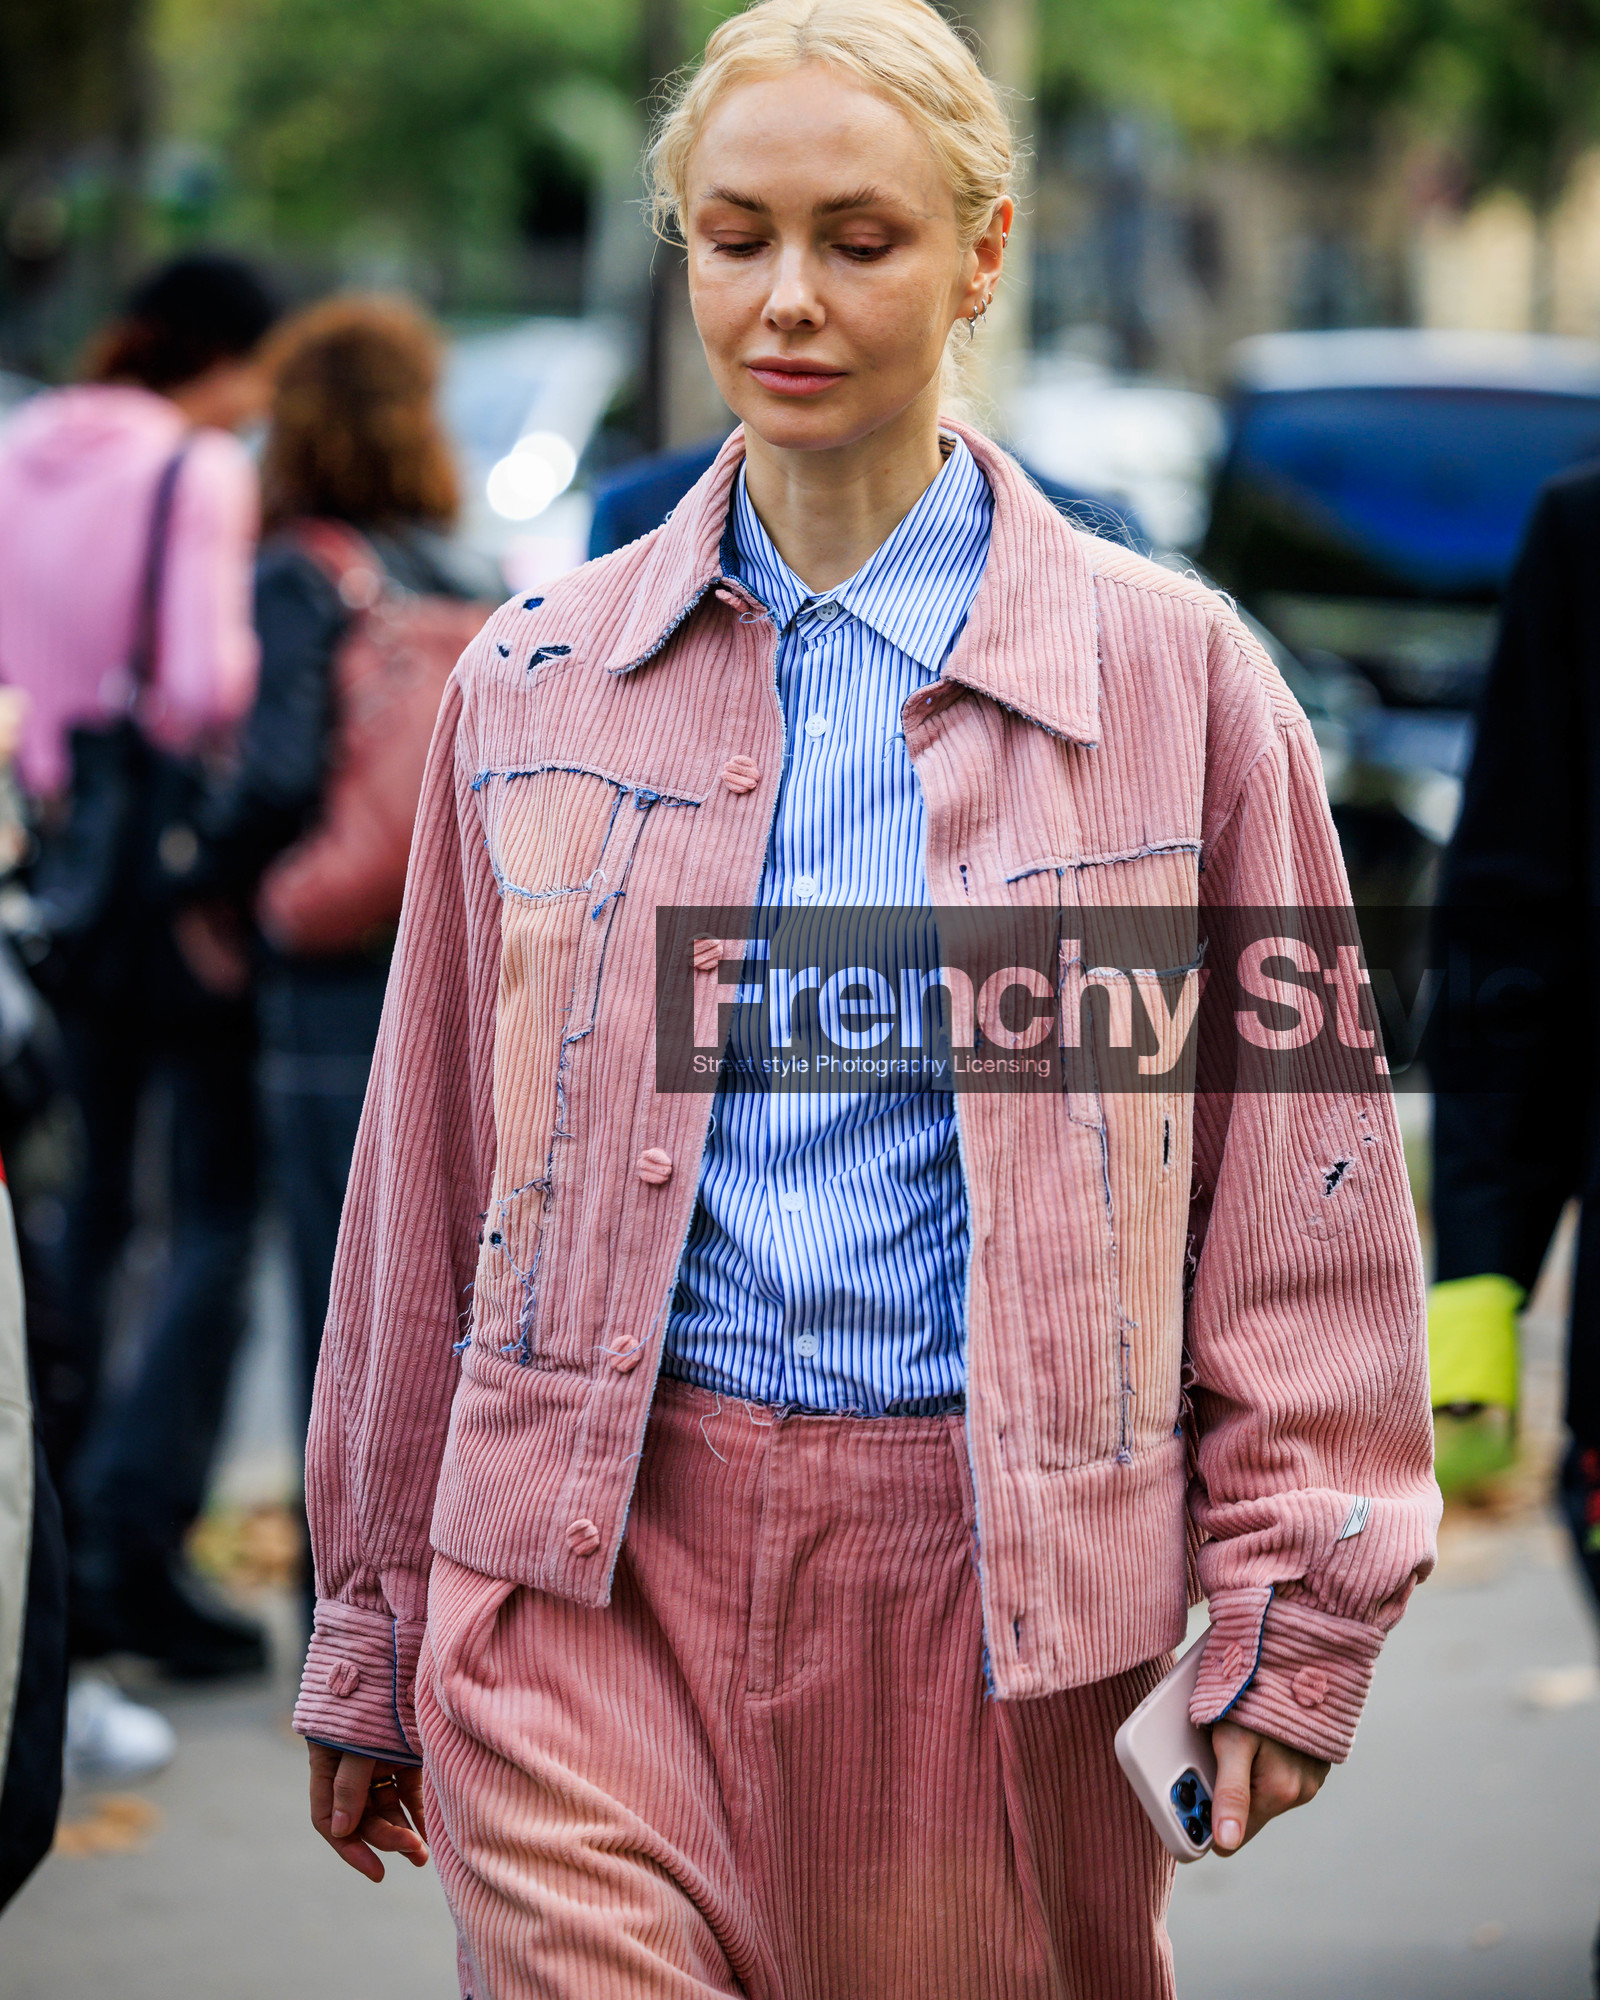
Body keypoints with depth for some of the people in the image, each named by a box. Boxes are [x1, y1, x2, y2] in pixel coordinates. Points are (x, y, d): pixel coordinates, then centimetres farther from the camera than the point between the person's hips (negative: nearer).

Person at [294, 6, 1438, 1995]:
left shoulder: (1171, 674, 2)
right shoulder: (539, 677, 8)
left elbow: (1301, 1172, 4)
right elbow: (428, 1185, 14)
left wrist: (1288, 1614, -2)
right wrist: (372, 1635, 16)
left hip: (985, 1589, -1)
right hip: (591, 1563, 1)